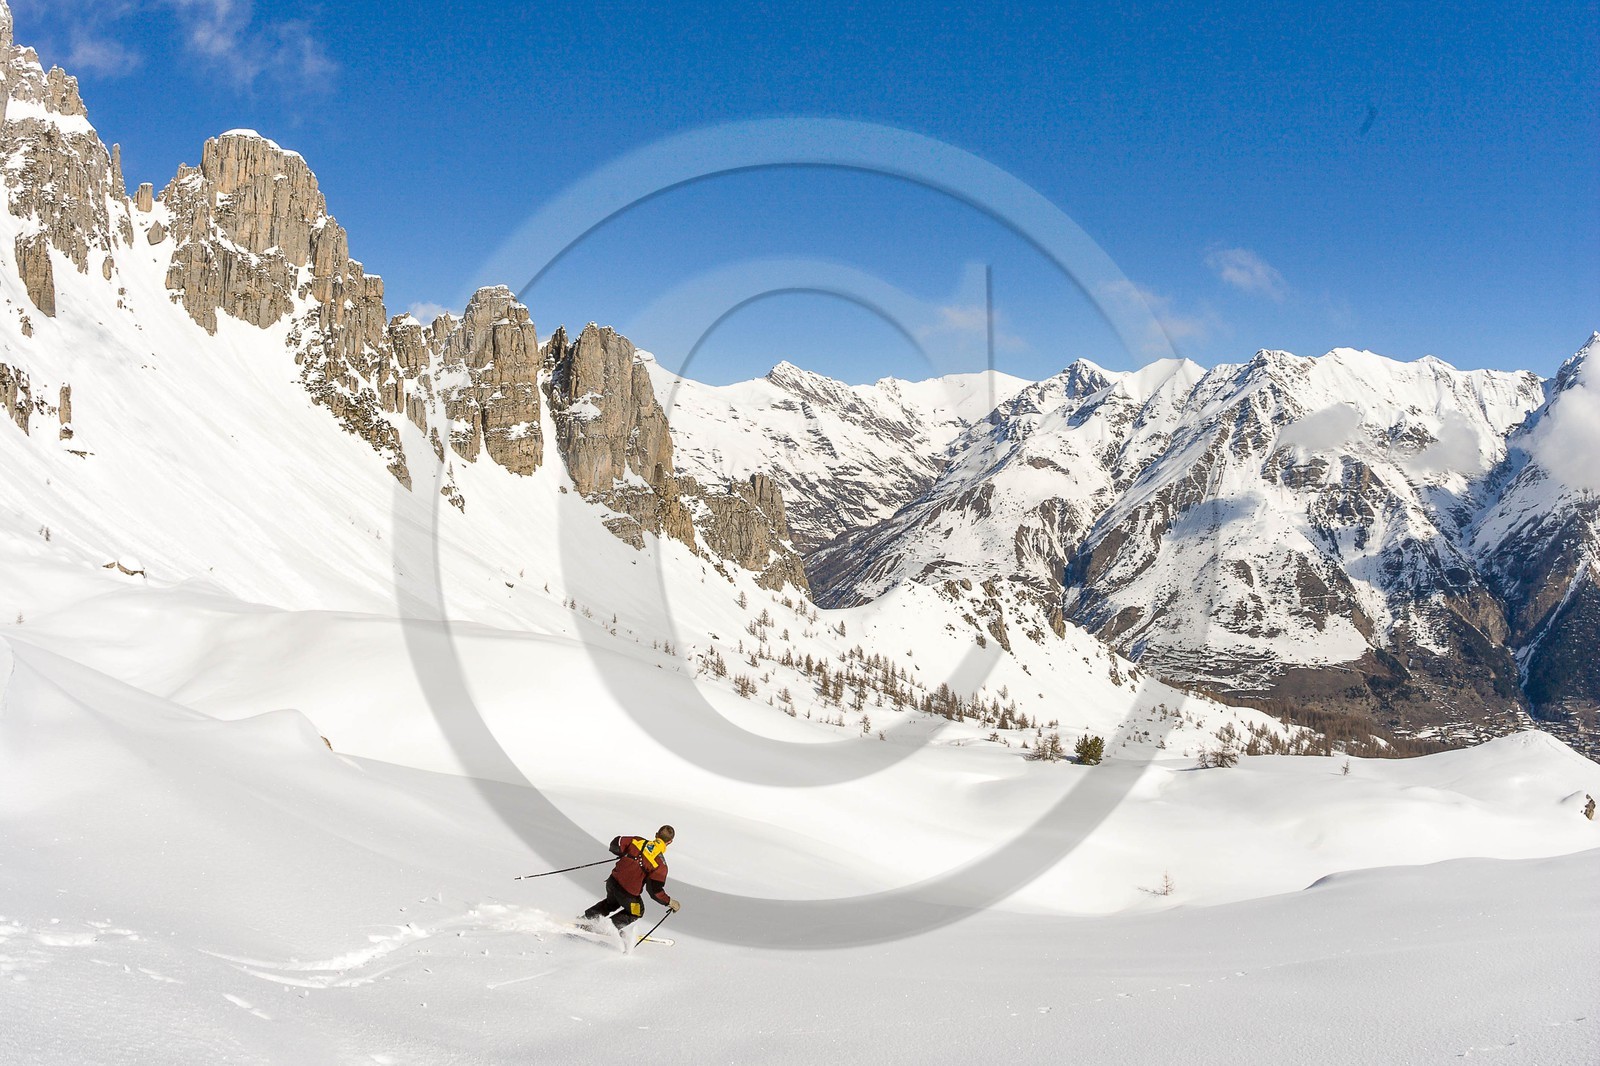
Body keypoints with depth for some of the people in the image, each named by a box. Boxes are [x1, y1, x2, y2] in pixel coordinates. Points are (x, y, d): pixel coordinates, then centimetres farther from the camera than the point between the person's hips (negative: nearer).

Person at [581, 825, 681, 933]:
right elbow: (655, 890, -15)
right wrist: (669, 901, -2)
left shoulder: (638, 841, -1)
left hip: (613, 881, 5)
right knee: (637, 912, 28)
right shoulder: (660, 864, -14)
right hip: (629, 893, -5)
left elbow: (615, 845, 2)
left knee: (612, 903, 38)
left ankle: (585, 920, 37)